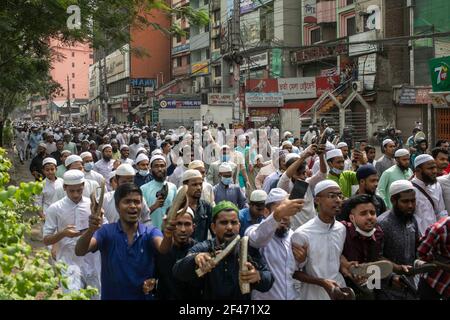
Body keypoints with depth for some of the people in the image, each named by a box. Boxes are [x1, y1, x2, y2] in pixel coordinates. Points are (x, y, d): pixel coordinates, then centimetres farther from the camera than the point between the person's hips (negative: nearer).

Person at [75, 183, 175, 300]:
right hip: (111, 296, -1)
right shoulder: (106, 232, -9)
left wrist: (168, 235, -50)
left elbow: (163, 248, -27)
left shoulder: (150, 233, -7)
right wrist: (91, 230, -43)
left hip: (144, 297, 1)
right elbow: (79, 251, -23)